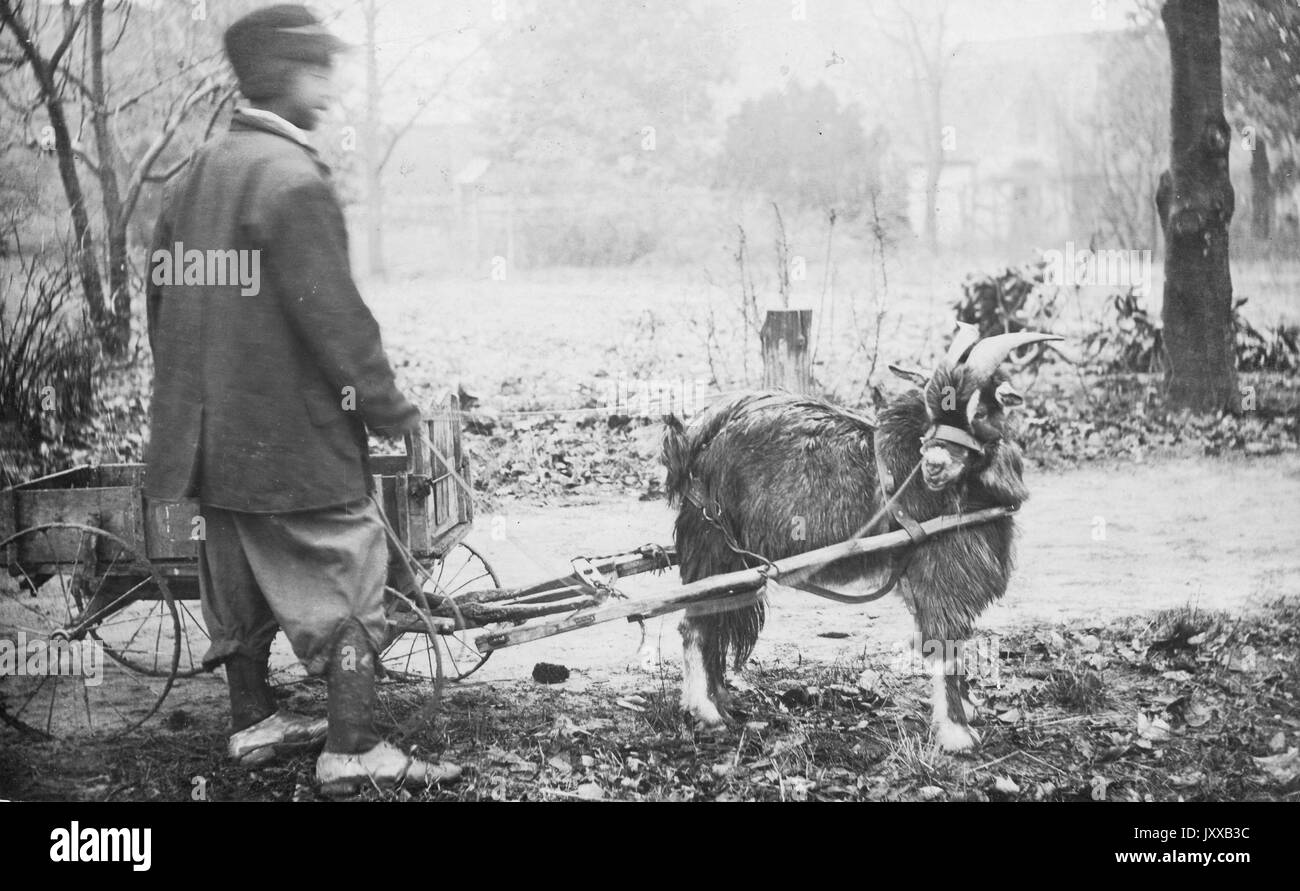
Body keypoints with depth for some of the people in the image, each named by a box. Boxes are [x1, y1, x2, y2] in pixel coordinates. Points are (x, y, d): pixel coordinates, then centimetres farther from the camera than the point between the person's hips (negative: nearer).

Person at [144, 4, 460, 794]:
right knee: (342, 581, 0)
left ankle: (254, 721, 29)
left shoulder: (199, 174, 10)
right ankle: (353, 752, 2)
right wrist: (392, 409, -12)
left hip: (215, 435, 9)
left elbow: (165, 295, 16)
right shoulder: (293, 178, -17)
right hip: (296, 436, -9)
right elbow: (332, 315, -20)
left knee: (242, 580, 18)